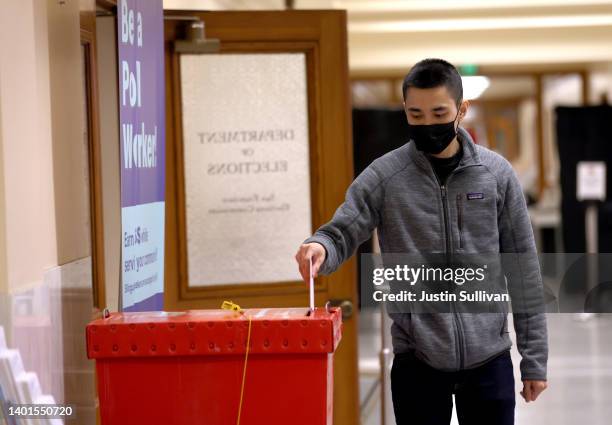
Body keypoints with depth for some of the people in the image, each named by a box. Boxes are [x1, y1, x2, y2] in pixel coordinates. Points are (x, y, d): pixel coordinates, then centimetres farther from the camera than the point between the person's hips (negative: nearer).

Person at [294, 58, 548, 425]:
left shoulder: (497, 173, 0)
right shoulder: (383, 177, -3)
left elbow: (523, 269, 3)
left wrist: (535, 359, 2)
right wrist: (319, 248, -32)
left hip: (489, 358, 1)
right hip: (417, 361, 0)